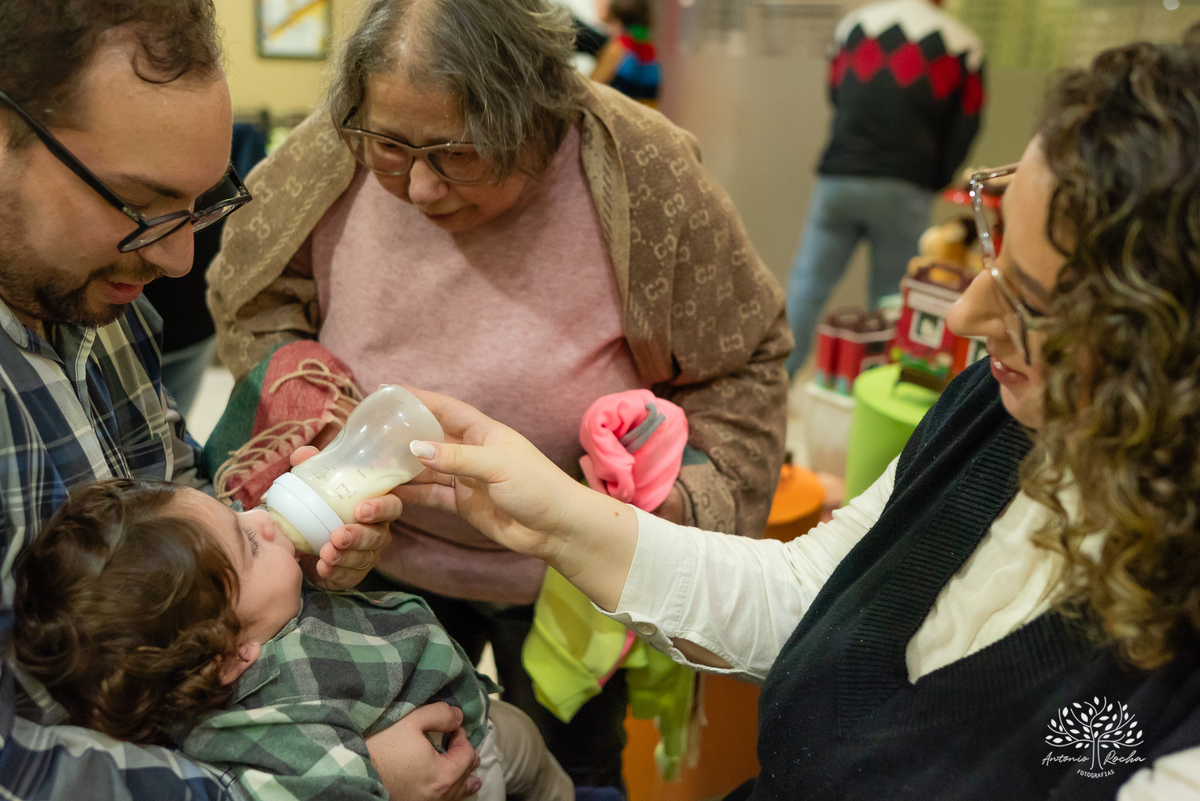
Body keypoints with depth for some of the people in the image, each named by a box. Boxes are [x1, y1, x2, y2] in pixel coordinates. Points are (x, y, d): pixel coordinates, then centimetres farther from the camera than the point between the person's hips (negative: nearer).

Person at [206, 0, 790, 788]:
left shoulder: (642, 174, -24)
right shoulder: (330, 158, -18)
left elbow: (742, 363, -11)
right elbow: (249, 297, 1)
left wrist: (688, 499, -22)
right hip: (387, 558, 2)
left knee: (569, 769, 22)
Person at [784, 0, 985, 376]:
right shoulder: (962, 46, 2)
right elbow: (964, 130, 5)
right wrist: (933, 180, 16)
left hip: (838, 179, 1)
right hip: (904, 190, -1)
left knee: (808, 284, 5)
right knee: (891, 298, 7)